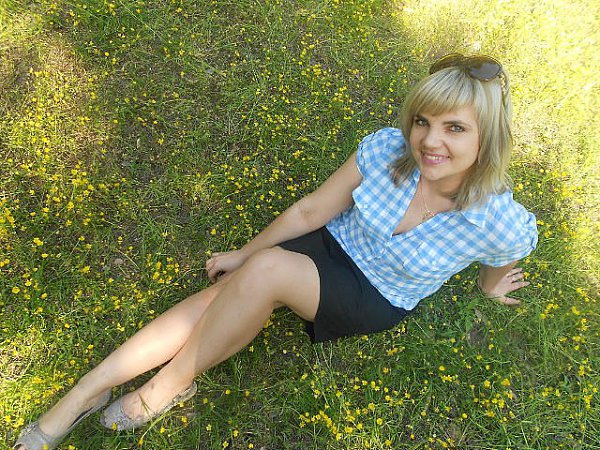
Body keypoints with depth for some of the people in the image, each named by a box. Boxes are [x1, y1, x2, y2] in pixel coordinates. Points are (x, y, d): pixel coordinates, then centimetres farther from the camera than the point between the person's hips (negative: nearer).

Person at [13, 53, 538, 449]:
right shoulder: (386, 149, -19)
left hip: (376, 301, -3)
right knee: (213, 299, -19)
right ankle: (76, 400, -5)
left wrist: (490, 285, 22)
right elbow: (311, 210, -8)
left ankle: (172, 384, -8)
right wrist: (243, 254, 0)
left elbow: (506, 256, 0)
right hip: (333, 247, 3)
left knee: (266, 269, -32)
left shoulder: (501, 222, -26)